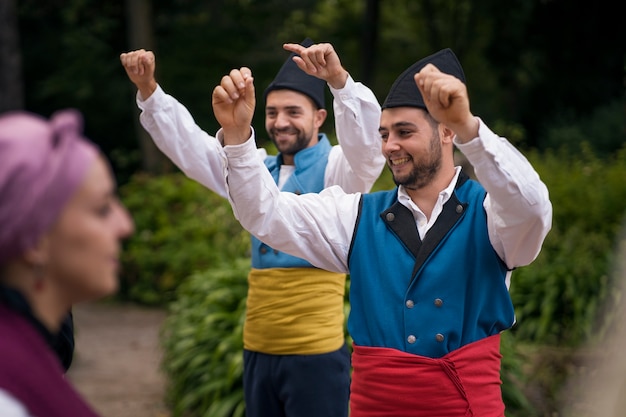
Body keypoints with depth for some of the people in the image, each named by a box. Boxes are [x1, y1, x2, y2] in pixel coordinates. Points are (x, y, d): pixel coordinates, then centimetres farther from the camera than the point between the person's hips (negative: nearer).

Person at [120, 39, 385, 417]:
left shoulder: (336, 167, -3)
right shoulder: (258, 169, 15)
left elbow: (366, 141, -24)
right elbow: (189, 145, 14)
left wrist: (339, 79, -41)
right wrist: (149, 90, -1)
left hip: (317, 351, -6)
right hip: (258, 349, 6)